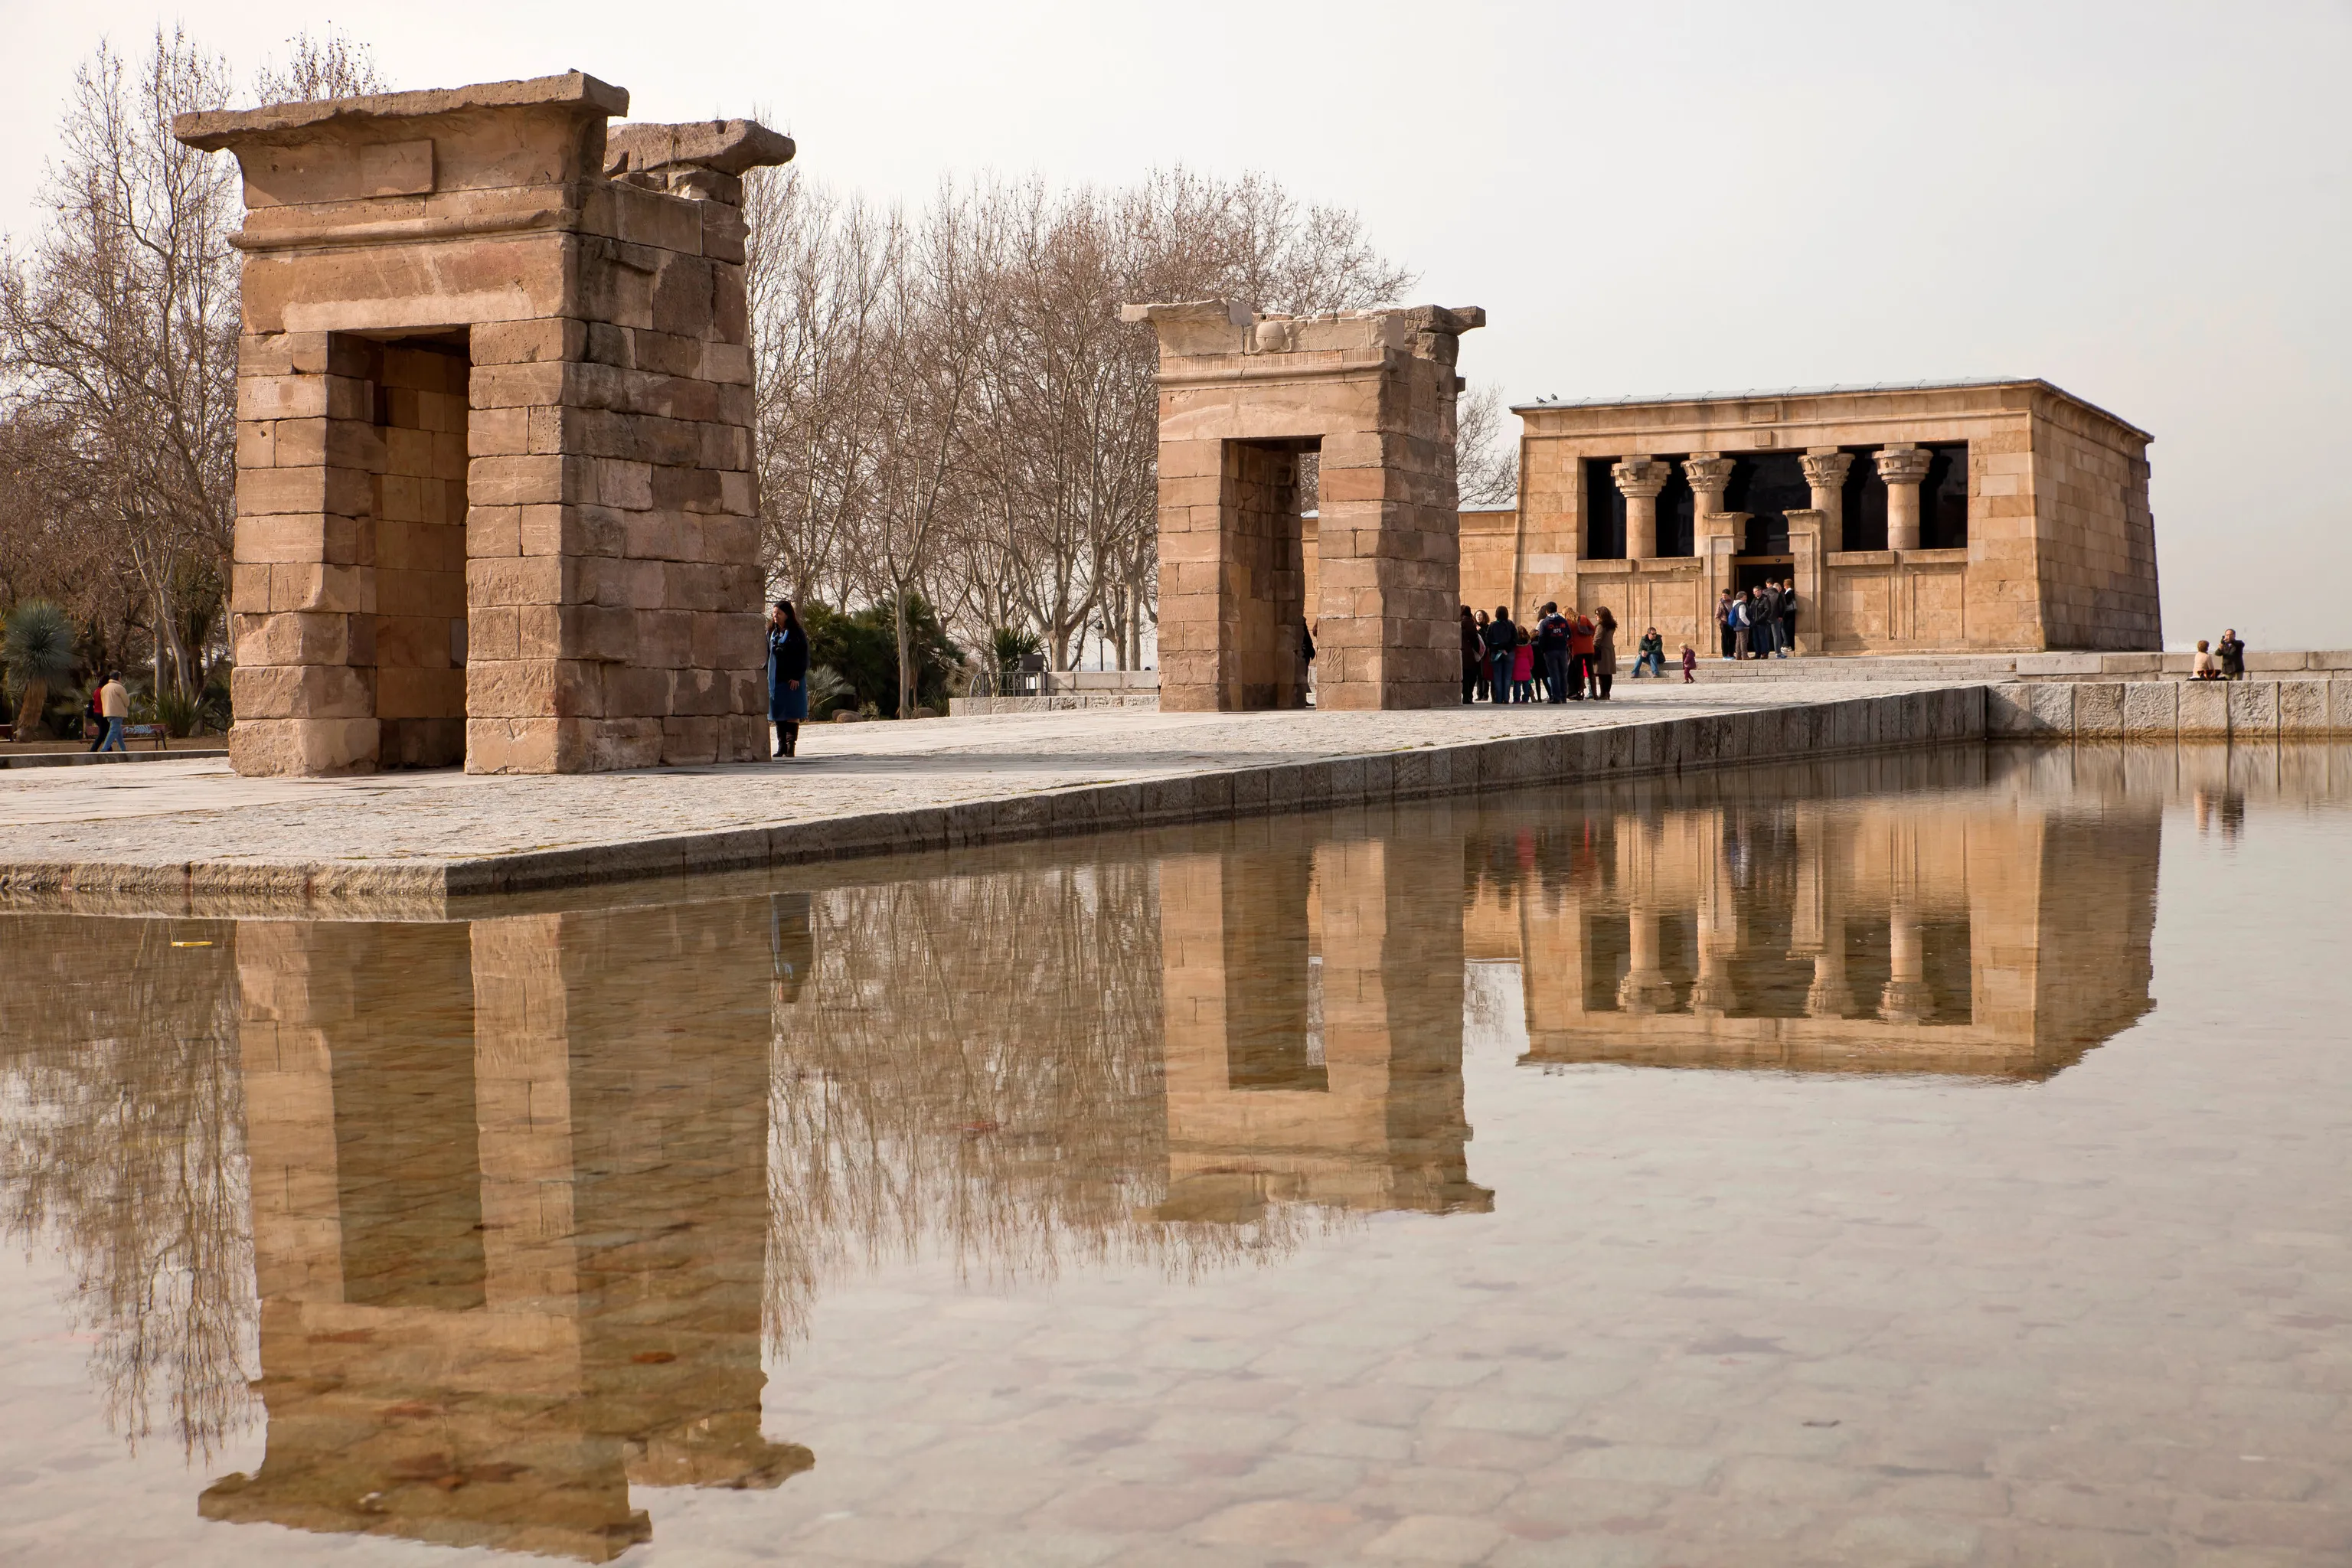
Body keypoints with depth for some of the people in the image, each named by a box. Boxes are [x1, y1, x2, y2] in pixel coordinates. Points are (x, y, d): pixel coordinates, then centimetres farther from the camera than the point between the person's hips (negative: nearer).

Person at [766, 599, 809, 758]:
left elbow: (803, 657, -6)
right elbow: (767, 655, 14)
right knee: (778, 714, 6)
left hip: (792, 680, -5)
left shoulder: (797, 633, -5)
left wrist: (797, 677, -12)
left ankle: (791, 746, -6)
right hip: (775, 679, 5)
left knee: (792, 713, -5)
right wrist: (766, 676, 5)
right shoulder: (772, 633, 11)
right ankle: (781, 746, 10)